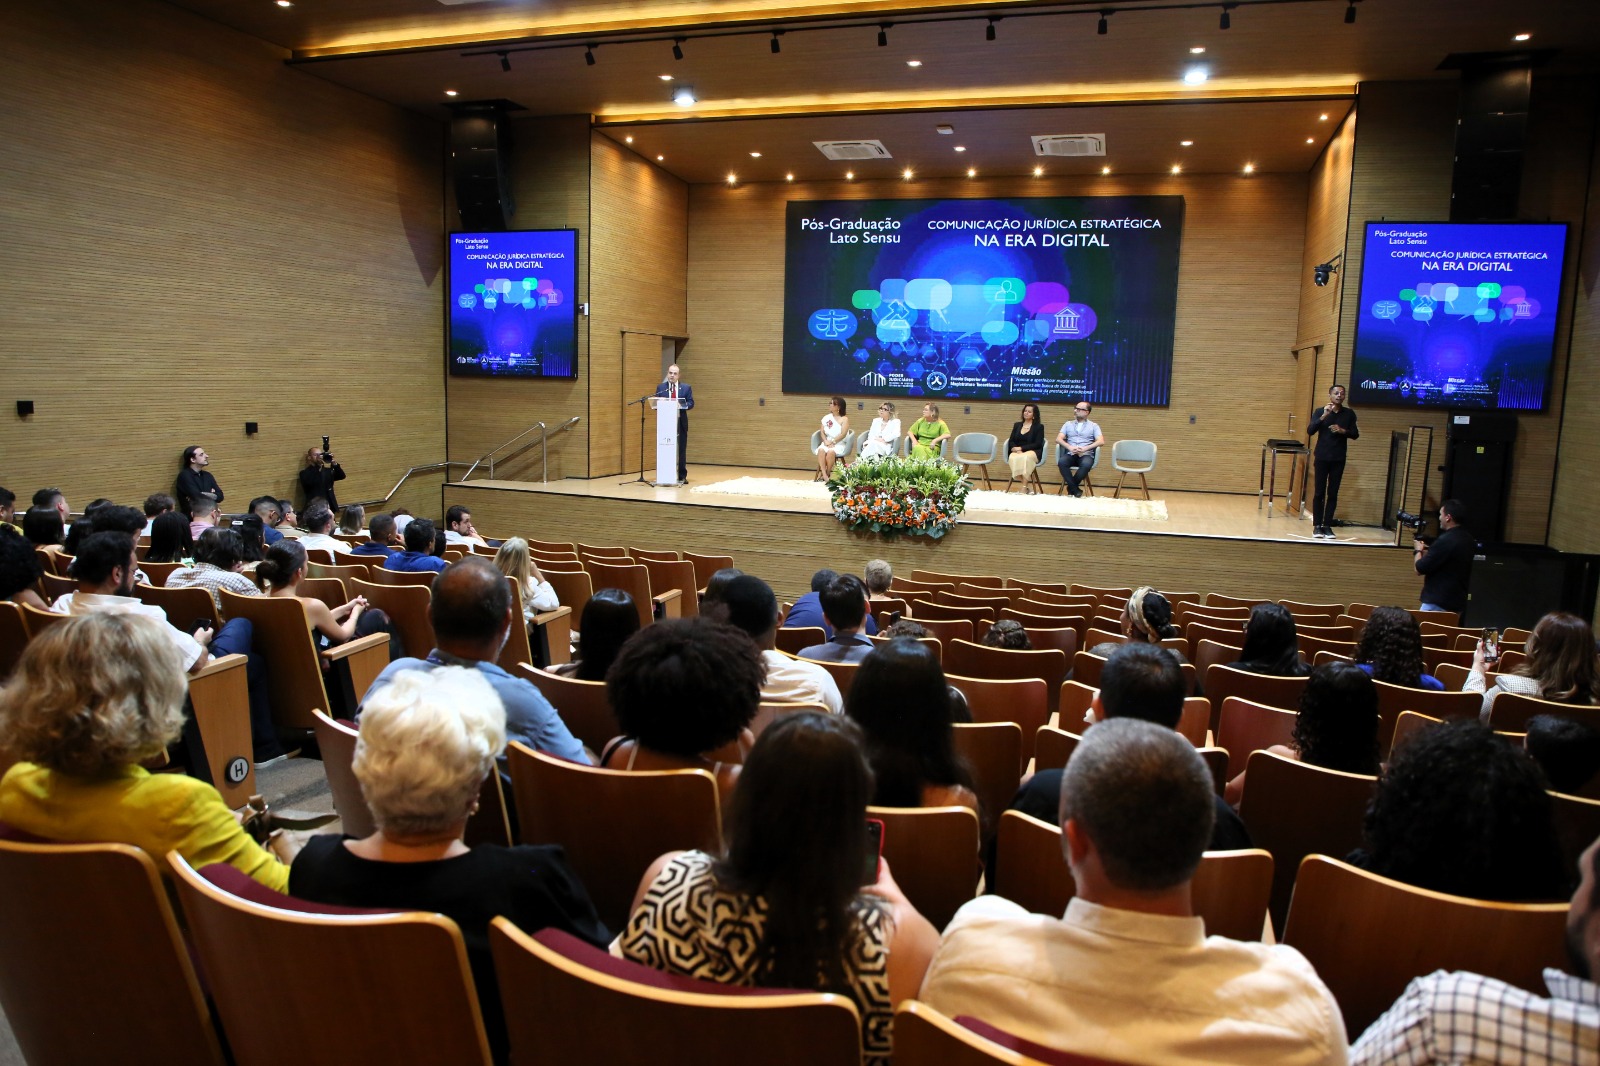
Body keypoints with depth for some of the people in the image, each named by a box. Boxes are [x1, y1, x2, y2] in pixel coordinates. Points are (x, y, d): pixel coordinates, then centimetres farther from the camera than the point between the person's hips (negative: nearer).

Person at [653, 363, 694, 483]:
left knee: (681, 449, 3)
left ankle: (682, 476, 10)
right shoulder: (660, 387, 8)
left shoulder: (686, 387, 6)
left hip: (681, 422, 0)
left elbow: (691, 403, 1)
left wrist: (681, 405, -18)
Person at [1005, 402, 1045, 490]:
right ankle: (1028, 485, -29)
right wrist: (1017, 450, -11)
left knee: (1025, 457, -40)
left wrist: (1021, 448, -14)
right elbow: (1011, 441, 12)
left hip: (1033, 452, -3)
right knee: (1013, 458, -35)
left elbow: (1037, 444, -4)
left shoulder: (1039, 427, 7)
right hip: (1017, 452, 3)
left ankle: (1024, 487, -37)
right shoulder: (1017, 425, 20)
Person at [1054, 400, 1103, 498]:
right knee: (1061, 462, -34)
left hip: (1086, 455, -1)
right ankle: (1075, 489, -23)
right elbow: (1058, 439, 5)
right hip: (1070, 454, 2)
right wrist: (1069, 447, -15)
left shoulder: (1094, 426, 12)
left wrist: (1085, 448, -18)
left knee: (1086, 464, -38)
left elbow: (1101, 442, -2)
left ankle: (1071, 487, -18)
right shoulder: (1068, 424, 18)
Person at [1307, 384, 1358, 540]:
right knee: (1320, 492, 0)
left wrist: (1343, 431, -13)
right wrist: (1323, 416, -22)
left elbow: (1355, 434, 7)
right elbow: (1310, 431, -12)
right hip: (1322, 457, -2)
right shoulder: (1320, 411, -1)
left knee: (1333, 493, 3)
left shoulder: (1349, 414, 5)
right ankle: (1317, 525, 5)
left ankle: (1327, 525, 8)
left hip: (1339, 459, 2)